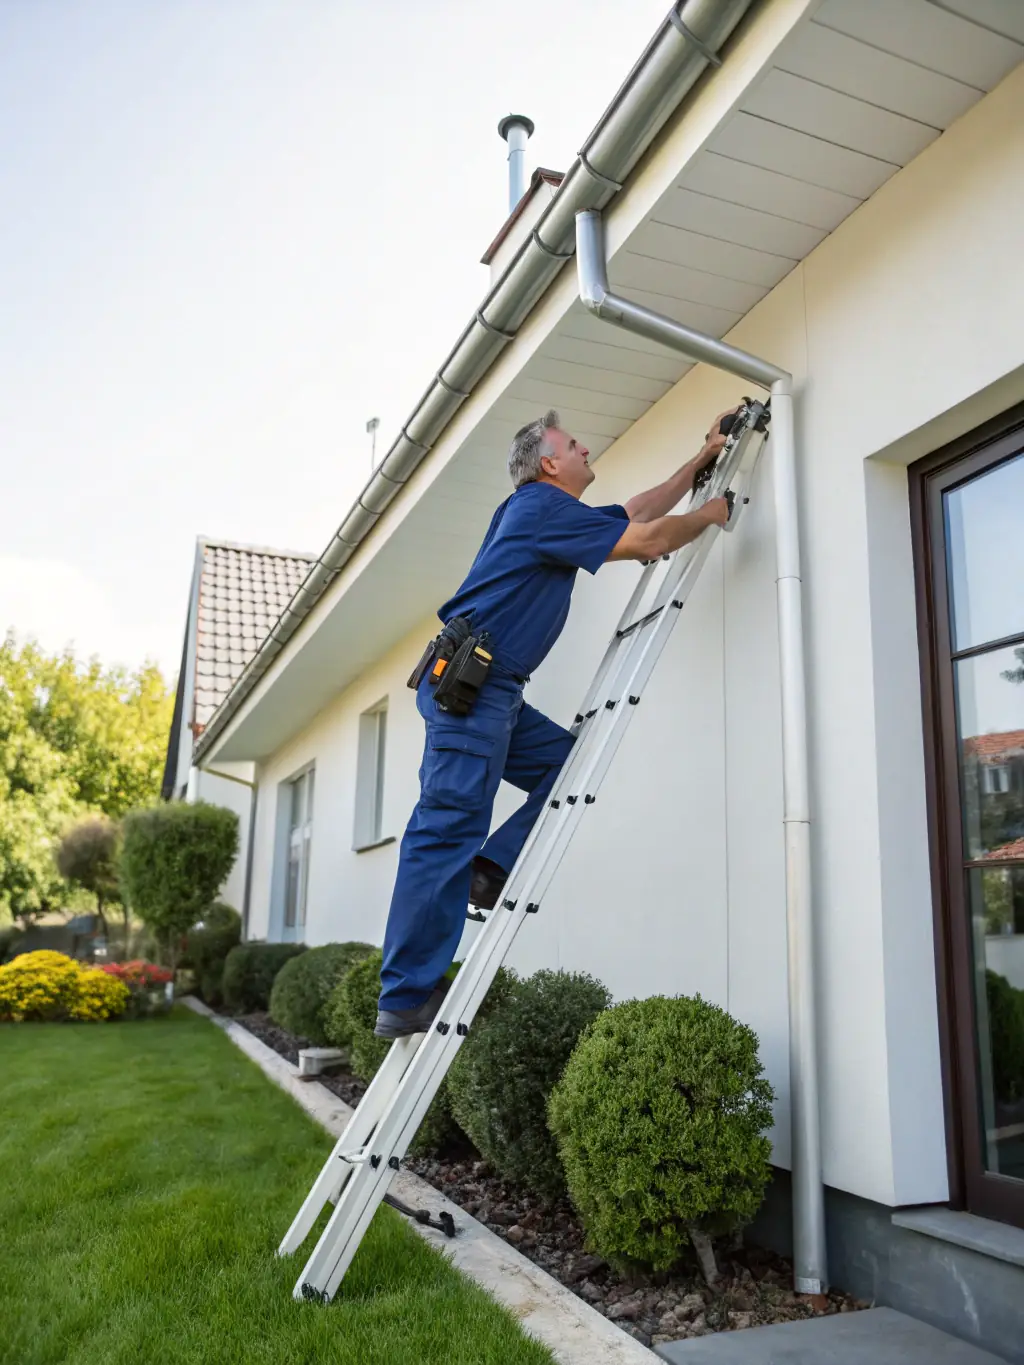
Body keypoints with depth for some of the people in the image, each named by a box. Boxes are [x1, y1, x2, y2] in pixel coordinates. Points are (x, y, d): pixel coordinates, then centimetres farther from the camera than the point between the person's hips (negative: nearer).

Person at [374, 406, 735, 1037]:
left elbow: (638, 511, 31)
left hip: (494, 693, 10)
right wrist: (711, 515, 11)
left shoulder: (545, 510, 23)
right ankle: (407, 998, -10)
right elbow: (650, 540, -8)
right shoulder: (546, 508, -6)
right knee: (447, 831, -12)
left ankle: (489, 871, 2)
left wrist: (703, 459, 33)